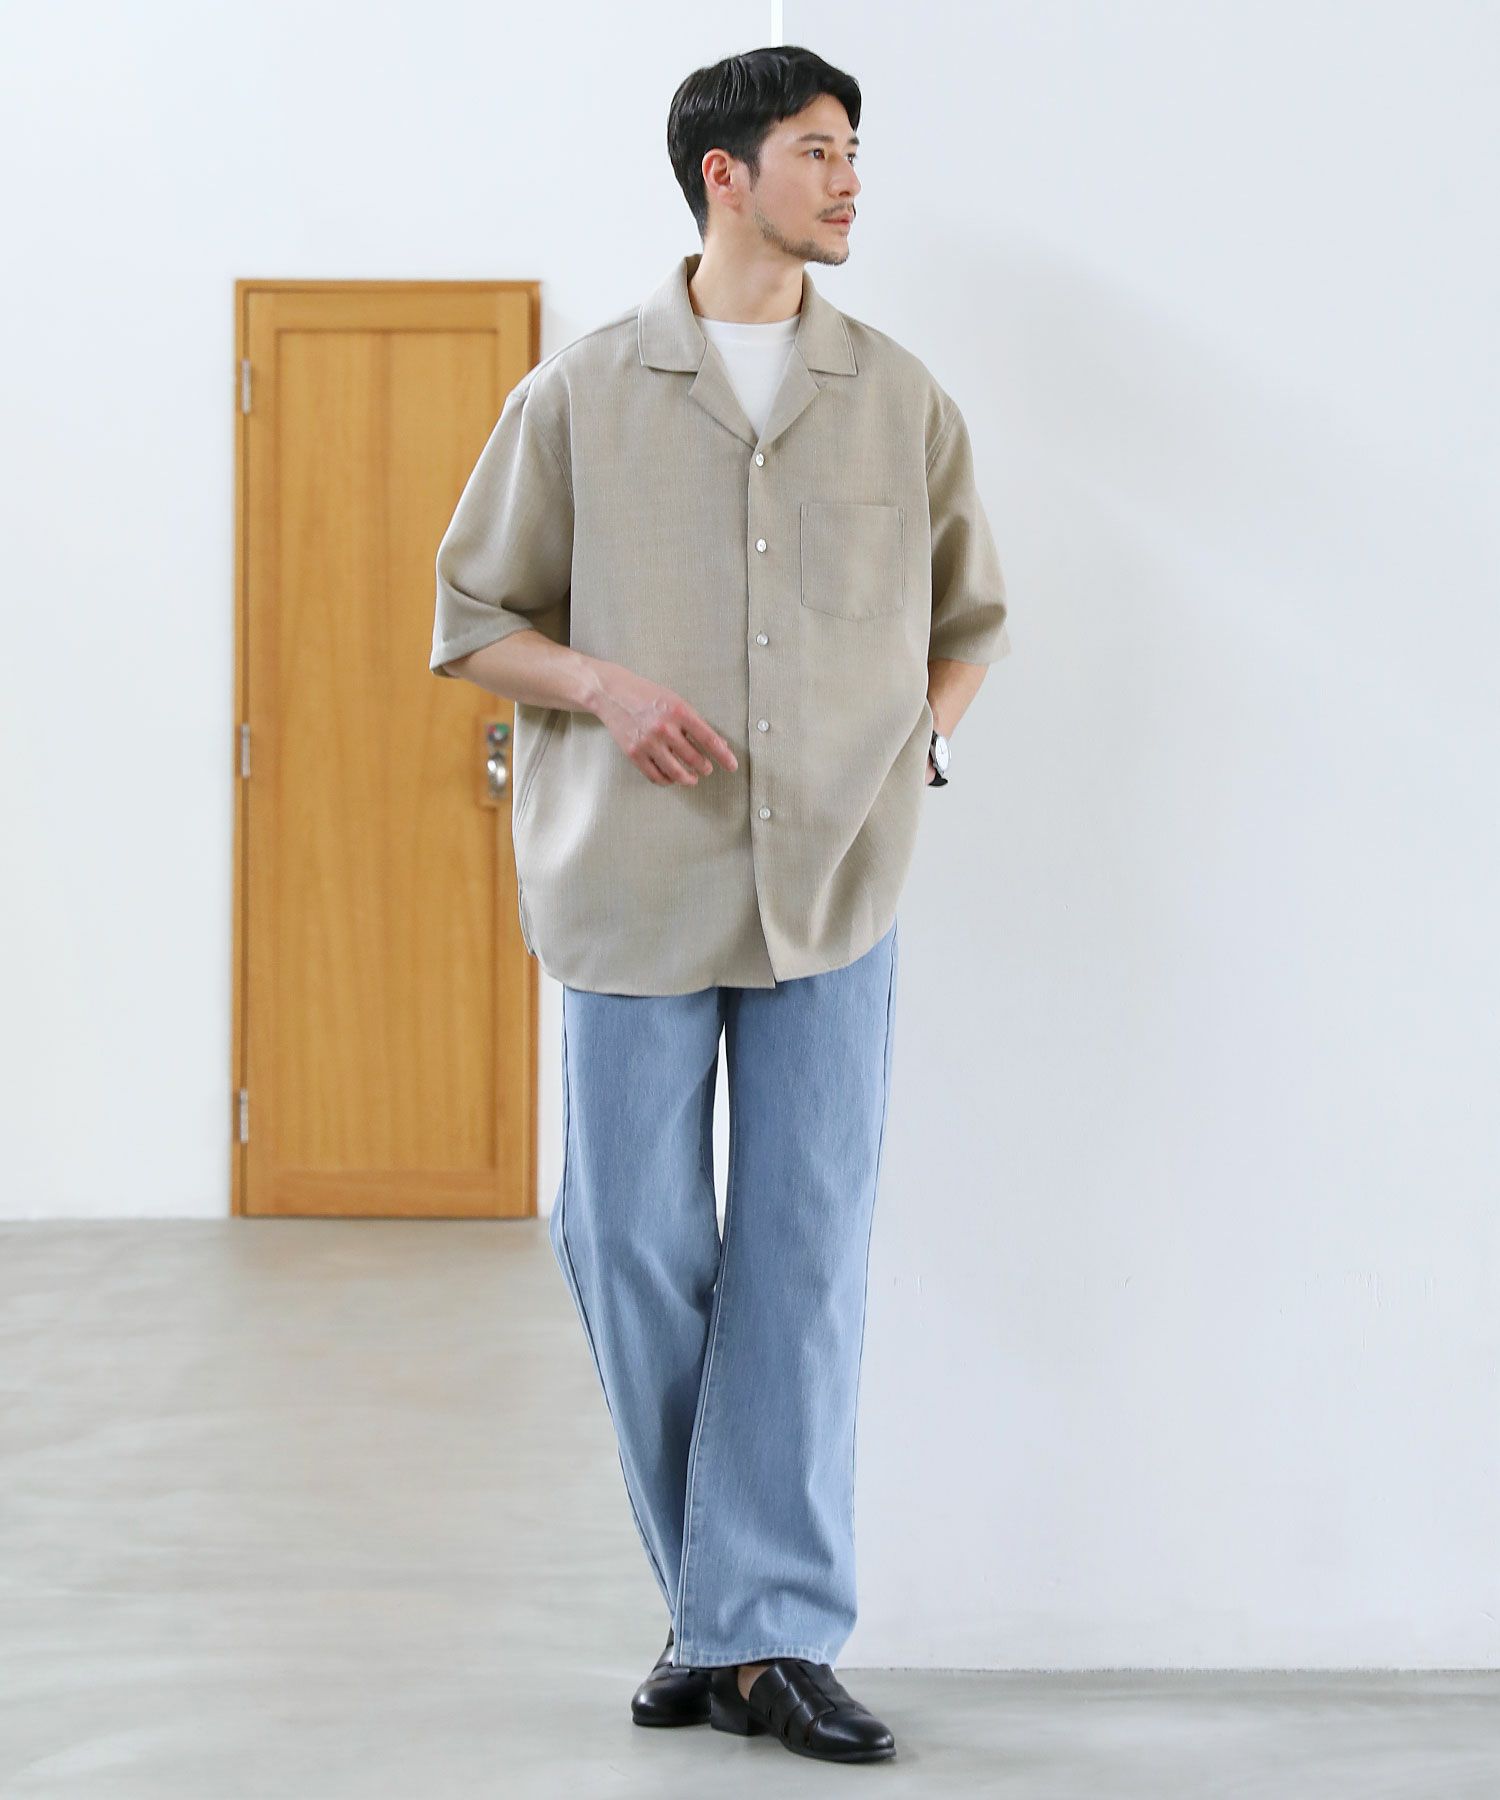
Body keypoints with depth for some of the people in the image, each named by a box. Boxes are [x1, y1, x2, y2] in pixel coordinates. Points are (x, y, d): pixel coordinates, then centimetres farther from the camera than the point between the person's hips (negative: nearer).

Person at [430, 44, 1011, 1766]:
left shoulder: (900, 398, 9)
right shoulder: (579, 394, 3)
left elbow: (970, 616, 22)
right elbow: (473, 618, 7)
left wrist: (915, 735, 5)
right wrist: (603, 686, -11)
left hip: (833, 891, 1)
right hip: (635, 890, -1)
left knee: (806, 1261, -3)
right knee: (634, 1253, 3)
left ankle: (777, 1637, 3)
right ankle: (710, 1605, 20)